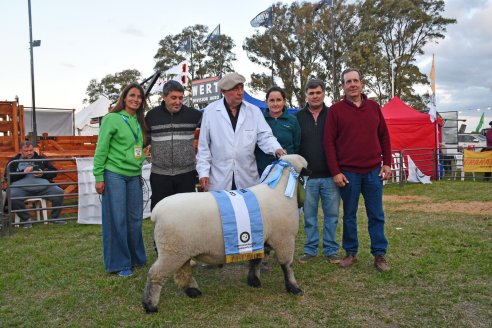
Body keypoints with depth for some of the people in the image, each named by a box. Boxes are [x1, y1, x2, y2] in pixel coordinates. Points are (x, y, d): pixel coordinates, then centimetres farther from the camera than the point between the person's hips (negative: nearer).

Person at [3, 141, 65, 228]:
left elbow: (54, 172, 16)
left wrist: (43, 174, -5)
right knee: (12, 196, -34)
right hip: (21, 187, -1)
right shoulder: (13, 161, 16)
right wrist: (23, 172, -9)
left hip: (43, 186, 1)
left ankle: (55, 218, -5)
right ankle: (25, 219, -13)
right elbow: (8, 177, 3)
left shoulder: (41, 159, 20)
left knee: (59, 192, -22)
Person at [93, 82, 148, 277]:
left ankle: (136, 258, 24)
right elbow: (101, 149, -7)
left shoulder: (139, 121, 12)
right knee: (117, 219, -1)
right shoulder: (112, 119, -5)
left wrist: (140, 170, 13)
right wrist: (99, 177, -10)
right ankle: (119, 264, 10)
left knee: (135, 219, 10)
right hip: (114, 175, -6)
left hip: (134, 176, 6)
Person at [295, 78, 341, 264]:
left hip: (330, 176, 0)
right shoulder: (298, 117, 5)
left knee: (331, 214, 7)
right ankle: (311, 249, 21)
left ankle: (331, 250, 19)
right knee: (309, 215, 8)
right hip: (307, 176, 0)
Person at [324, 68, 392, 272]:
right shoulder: (336, 110, 0)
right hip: (348, 172, -2)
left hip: (373, 171, 2)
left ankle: (379, 255, 16)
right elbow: (329, 142, -3)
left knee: (376, 215, 6)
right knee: (349, 215, 7)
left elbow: (384, 136, 13)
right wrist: (335, 172, -8)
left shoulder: (374, 107, 9)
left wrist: (387, 163, 6)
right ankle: (351, 253, 20)